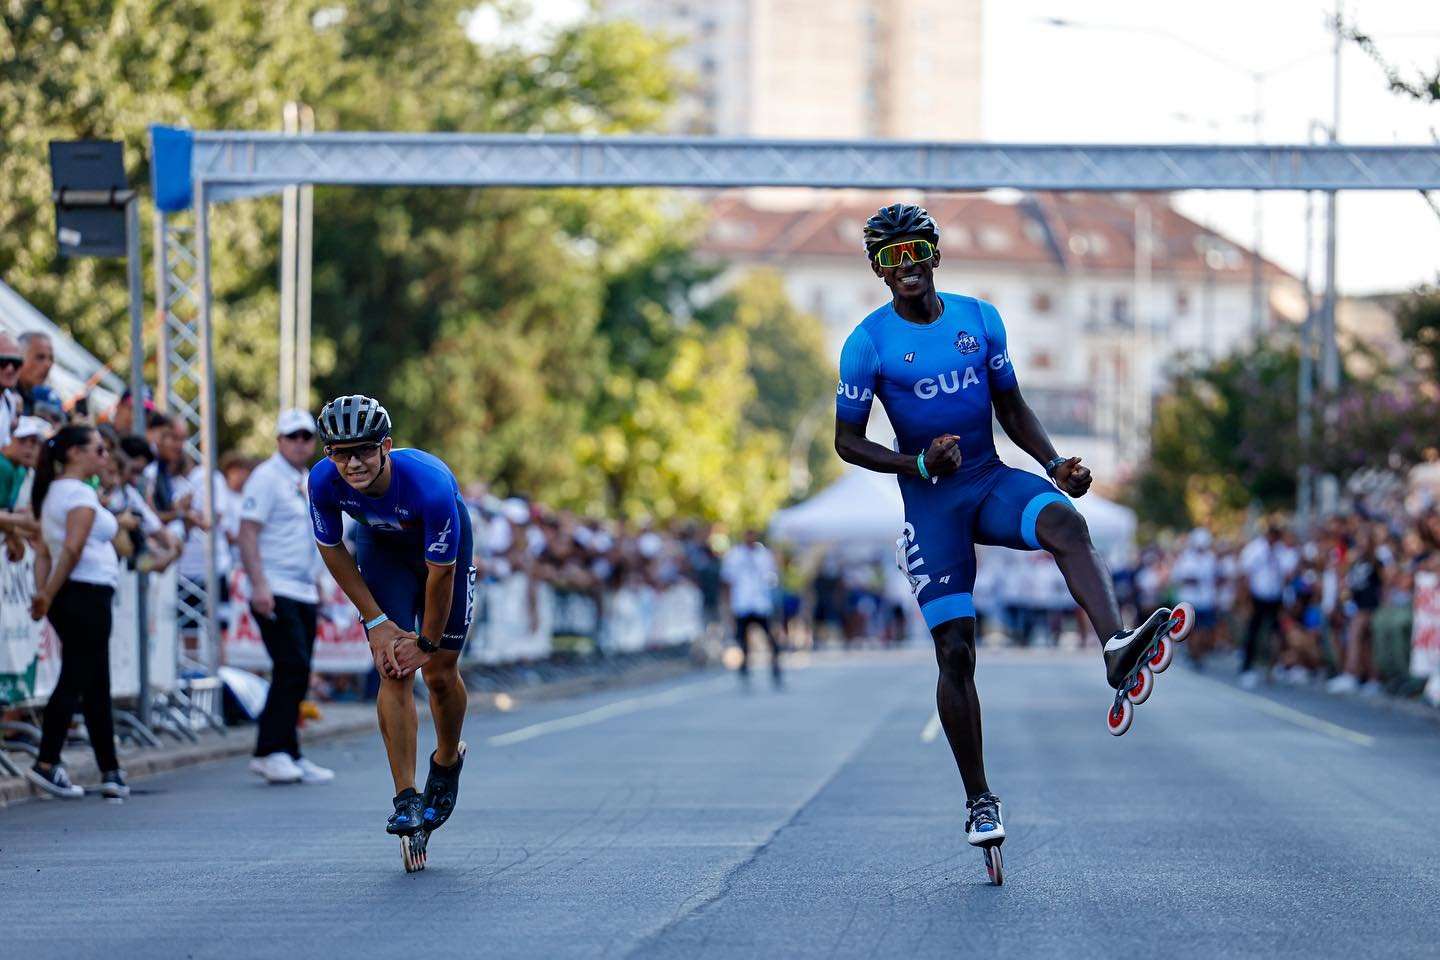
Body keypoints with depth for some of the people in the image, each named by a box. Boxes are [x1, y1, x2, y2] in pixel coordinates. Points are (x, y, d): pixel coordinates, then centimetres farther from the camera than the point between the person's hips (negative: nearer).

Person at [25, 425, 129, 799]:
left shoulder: (53, 493, 18)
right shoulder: (81, 494, -11)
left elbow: (43, 550, 13)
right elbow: (72, 549, -21)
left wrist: (43, 592, 5)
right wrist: (49, 596, -16)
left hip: (71, 598, 10)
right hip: (87, 595, -10)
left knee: (96, 688, 12)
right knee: (74, 682, -8)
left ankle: (110, 771, 15)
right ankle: (47, 764, -11)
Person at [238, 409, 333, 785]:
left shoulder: (308, 482, 19)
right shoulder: (266, 478, -7)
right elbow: (248, 533, -14)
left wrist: (319, 588, 19)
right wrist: (259, 585, -22)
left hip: (304, 594, 8)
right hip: (275, 593, -8)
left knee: (296, 676, 7)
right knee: (292, 668, -16)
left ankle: (289, 757, 10)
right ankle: (271, 751, -13)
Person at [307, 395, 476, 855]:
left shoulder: (429, 484, -41)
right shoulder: (324, 481, -30)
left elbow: (440, 574, -28)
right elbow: (332, 550, -12)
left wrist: (428, 641, -17)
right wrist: (377, 621, -12)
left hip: (442, 543, -2)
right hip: (381, 545, 2)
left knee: (440, 671, 0)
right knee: (394, 671, -12)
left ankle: (448, 761, 29)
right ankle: (406, 799, -10)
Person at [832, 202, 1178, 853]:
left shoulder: (980, 319, 4)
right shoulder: (869, 343, -6)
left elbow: (1011, 408, 13)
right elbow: (846, 441, -3)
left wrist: (1055, 464, -4)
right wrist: (918, 465, -19)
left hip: (993, 481, 2)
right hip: (930, 502, -2)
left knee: (1065, 521, -32)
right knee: (955, 649, -6)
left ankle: (1116, 649, -54)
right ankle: (978, 800, 6)